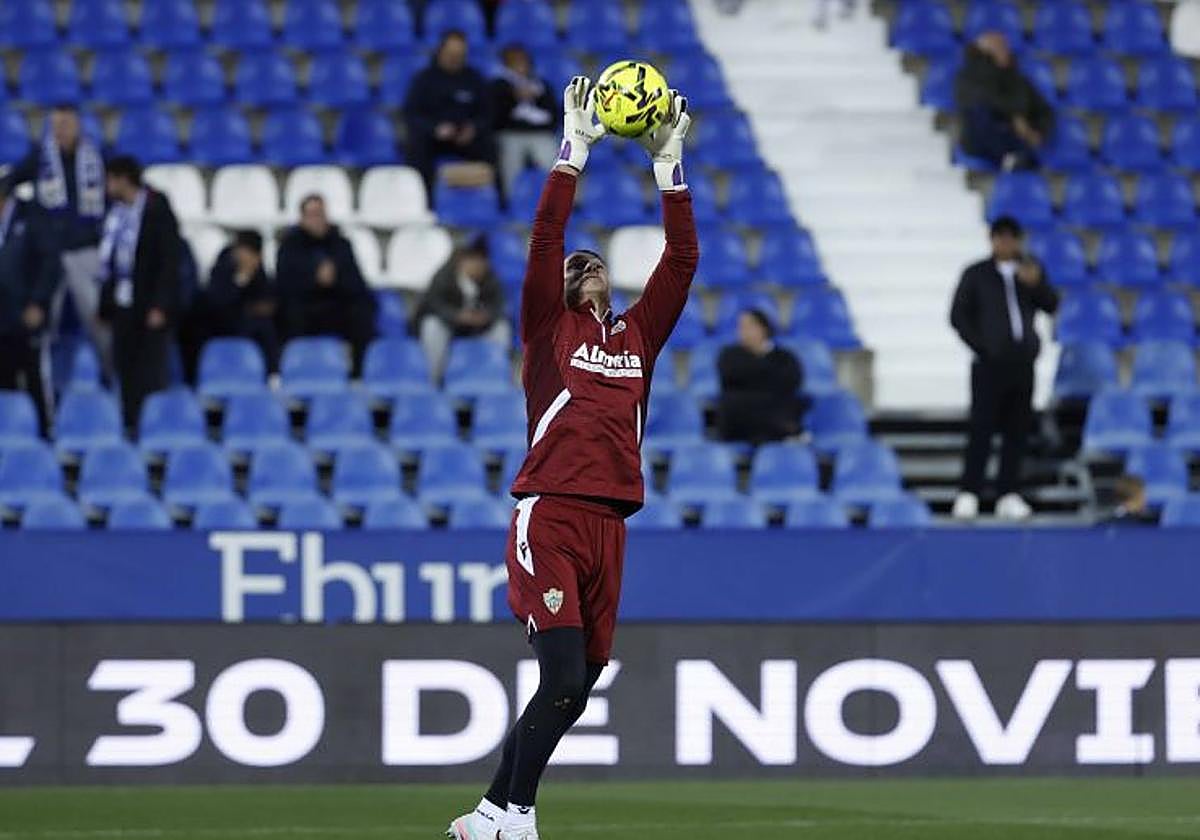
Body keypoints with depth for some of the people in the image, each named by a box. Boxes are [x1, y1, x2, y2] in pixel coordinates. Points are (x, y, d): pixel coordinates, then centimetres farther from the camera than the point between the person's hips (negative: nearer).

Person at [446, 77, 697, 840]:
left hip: (608, 525, 5)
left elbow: (682, 261, 14)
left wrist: (670, 165, 9)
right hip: (550, 517, -5)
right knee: (564, 679, -16)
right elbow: (545, 240, -3)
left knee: (576, 688, 6)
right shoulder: (549, 331, 8)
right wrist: (575, 150, -5)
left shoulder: (637, 336, 19)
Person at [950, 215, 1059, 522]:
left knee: (1017, 430, 4)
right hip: (990, 363, -3)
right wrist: (981, 346, -9)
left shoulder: (1030, 270, 11)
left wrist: (1036, 284, -16)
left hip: (1022, 362, 3)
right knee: (981, 428, -8)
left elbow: (1052, 305, 3)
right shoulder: (977, 275, 4)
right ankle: (968, 494, -7)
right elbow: (958, 315, 2)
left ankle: (1009, 495, 8)